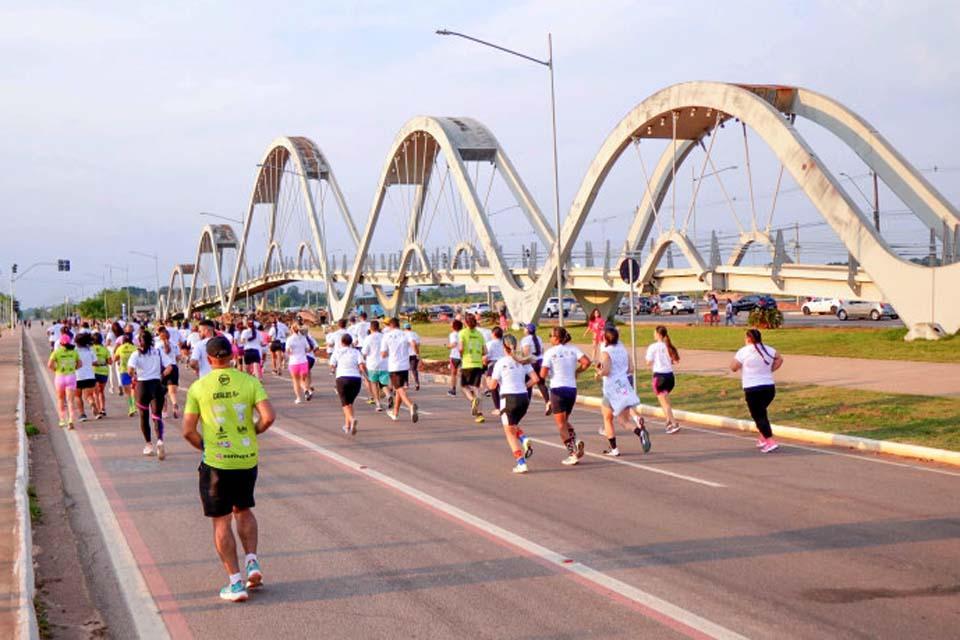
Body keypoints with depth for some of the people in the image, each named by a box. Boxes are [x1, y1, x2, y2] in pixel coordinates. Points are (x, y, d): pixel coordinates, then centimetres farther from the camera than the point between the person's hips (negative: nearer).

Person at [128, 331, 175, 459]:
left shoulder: (136, 354, -3)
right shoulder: (158, 352, 2)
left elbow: (130, 370, -17)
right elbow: (170, 367, -6)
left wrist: (134, 377, 2)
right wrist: (161, 375, 8)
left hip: (142, 385, -1)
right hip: (156, 385, 1)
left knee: (144, 417, 14)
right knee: (157, 416, -1)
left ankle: (148, 445, 18)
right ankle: (160, 440, -25)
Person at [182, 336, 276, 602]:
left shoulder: (199, 387, -6)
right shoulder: (249, 381, -3)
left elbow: (188, 430, -6)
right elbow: (268, 417, -12)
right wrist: (252, 432, 7)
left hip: (216, 462, -2)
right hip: (247, 458, 3)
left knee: (222, 522, 7)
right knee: (244, 510, 25)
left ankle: (236, 583, 6)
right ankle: (252, 562, 10)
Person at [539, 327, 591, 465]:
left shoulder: (550, 352, -8)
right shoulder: (573, 349, 4)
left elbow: (543, 374, -12)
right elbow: (586, 362, -7)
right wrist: (576, 372, 8)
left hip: (557, 389, -5)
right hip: (572, 388, 5)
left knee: (561, 424, 4)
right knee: (565, 420, 22)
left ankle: (572, 453, -2)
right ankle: (575, 441, -2)